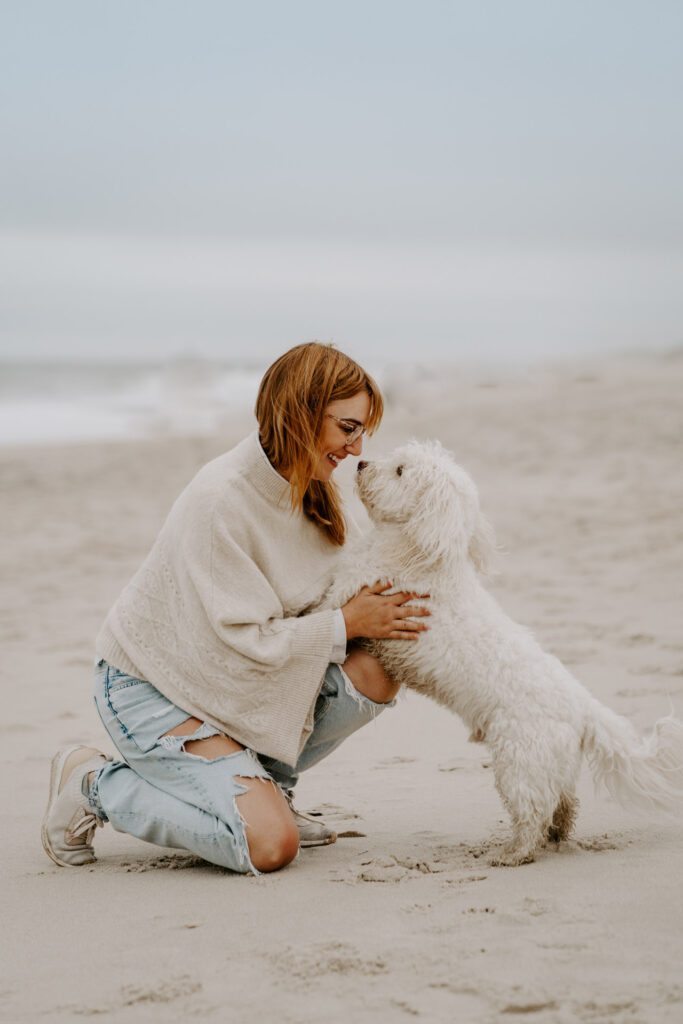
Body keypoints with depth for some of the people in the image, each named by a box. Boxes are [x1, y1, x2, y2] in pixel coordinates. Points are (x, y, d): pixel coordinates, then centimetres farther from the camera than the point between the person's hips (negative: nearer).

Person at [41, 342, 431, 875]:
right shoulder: (220, 499, -28)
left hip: (230, 679, 8)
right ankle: (95, 782, 0)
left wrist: (381, 604, -14)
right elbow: (250, 639, -25)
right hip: (154, 687, -8)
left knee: (374, 674, -12)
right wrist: (348, 623, -18)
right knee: (271, 844, -19)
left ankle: (265, 781, 9)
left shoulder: (313, 489, -2)